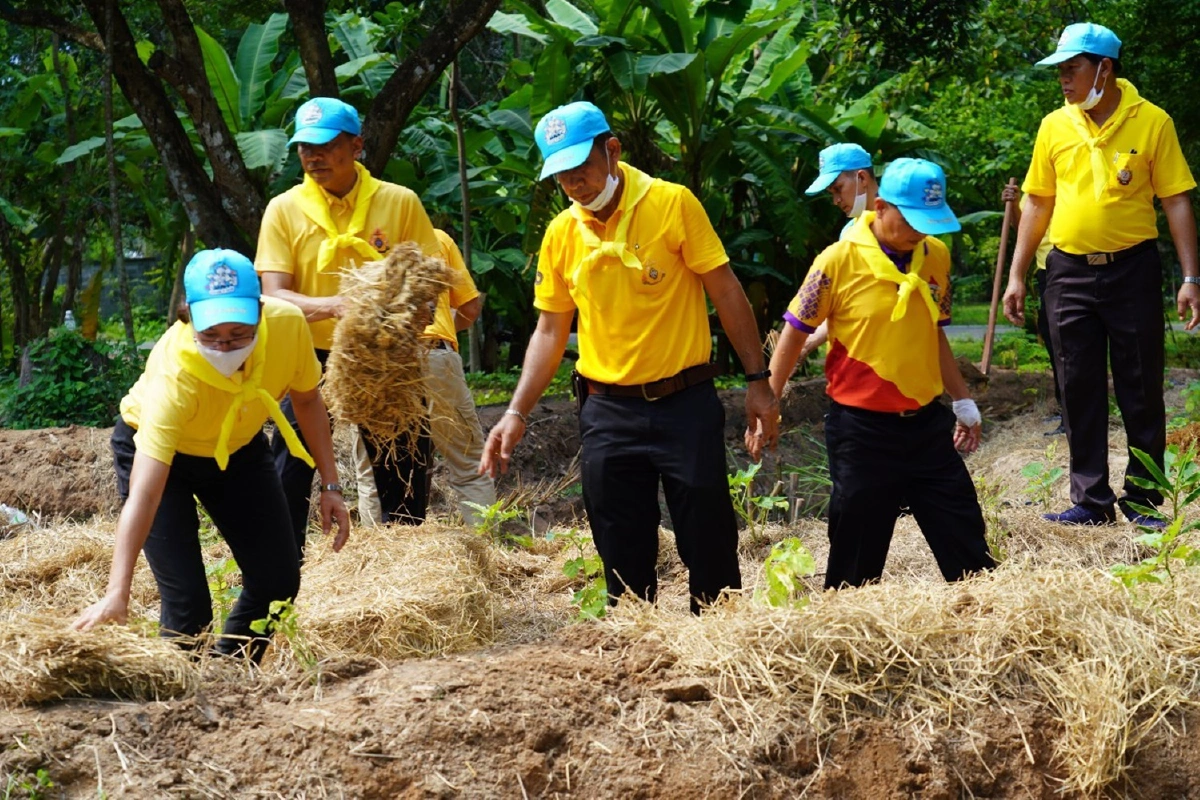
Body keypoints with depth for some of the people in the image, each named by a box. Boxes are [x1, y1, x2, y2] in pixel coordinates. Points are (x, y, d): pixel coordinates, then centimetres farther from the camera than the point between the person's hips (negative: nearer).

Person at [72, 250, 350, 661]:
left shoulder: (287, 324, -30)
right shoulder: (174, 375, -42)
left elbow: (307, 399, -5)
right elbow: (143, 495, -47)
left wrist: (330, 485, -7)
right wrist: (117, 595, -55)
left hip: (239, 446, 5)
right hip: (155, 448, -5)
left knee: (279, 581, 3)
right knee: (187, 601, -16)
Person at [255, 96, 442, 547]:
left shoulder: (399, 202, 0)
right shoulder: (284, 210, -1)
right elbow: (273, 294, -8)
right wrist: (332, 306, -27)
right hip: (312, 358, 0)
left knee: (404, 483, 7)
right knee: (288, 480, -3)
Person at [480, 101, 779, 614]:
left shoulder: (672, 204, -7)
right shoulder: (561, 234, 4)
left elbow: (726, 292, -5)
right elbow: (550, 331, 11)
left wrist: (757, 382, -7)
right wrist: (517, 412, 3)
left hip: (685, 403, -3)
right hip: (608, 412, 3)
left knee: (710, 548, 0)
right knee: (623, 558, 6)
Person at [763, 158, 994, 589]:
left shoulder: (936, 256, 4)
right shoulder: (840, 260, -11)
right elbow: (795, 332, -4)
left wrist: (963, 401, 21)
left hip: (926, 422, 5)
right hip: (862, 429, -5)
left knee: (965, 538, 8)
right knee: (858, 555, 3)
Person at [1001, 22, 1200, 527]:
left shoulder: (1151, 122, -5)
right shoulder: (1055, 126, 5)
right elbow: (1038, 203, 11)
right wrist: (1016, 275, 8)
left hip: (1132, 271, -3)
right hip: (1069, 273, 3)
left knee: (1141, 390, 3)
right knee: (1079, 391, 5)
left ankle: (1144, 499, 13)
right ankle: (1091, 500, 12)